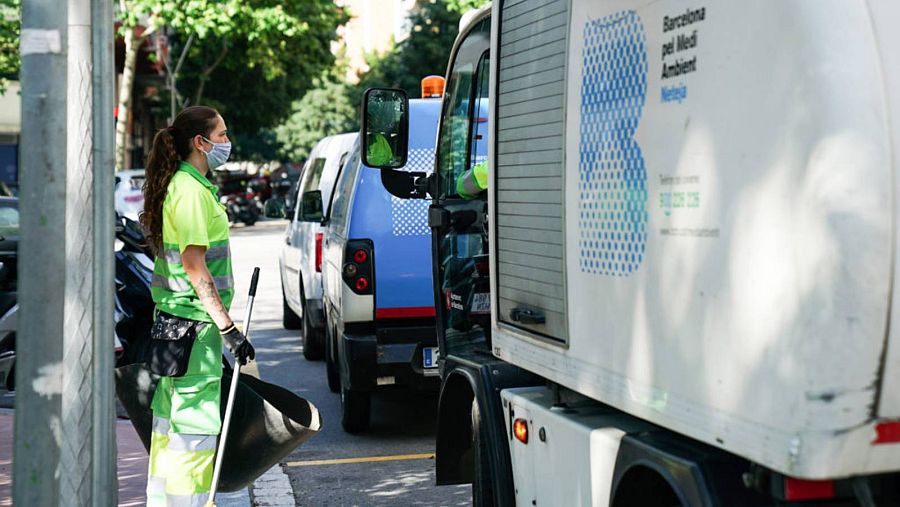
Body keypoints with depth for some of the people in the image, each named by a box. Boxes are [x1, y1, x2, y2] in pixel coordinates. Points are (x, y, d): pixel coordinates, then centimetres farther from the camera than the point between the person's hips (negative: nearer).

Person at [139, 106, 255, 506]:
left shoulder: (182, 184, 13)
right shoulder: (192, 189, -17)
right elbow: (194, 265, -22)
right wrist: (228, 327, -22)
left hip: (174, 319, 10)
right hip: (194, 321, -10)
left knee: (171, 412, 17)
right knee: (196, 418, -5)